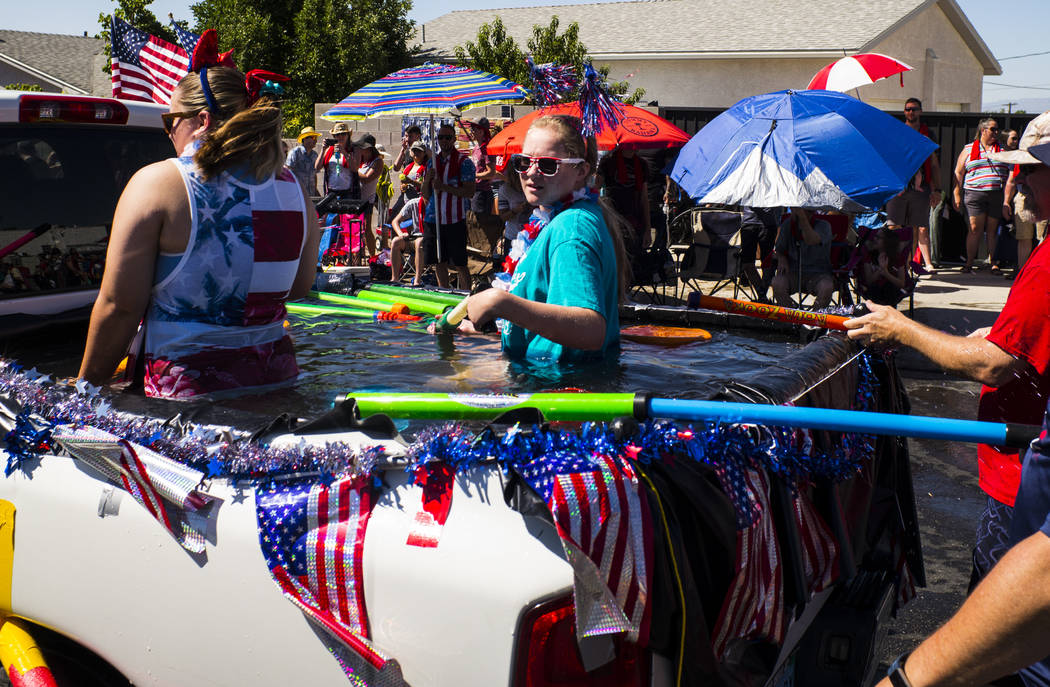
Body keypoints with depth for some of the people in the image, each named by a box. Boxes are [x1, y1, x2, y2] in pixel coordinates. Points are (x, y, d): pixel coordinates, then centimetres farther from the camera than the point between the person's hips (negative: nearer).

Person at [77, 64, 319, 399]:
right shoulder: (293, 189, 4)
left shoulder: (156, 182, -9)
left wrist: (85, 386, 3)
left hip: (184, 387, -5)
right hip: (276, 377, 5)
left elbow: (118, 307, -9)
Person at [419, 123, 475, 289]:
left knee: (459, 264, -3)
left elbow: (469, 192, -12)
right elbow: (426, 195, 14)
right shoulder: (432, 162, 14)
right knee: (438, 263, 10)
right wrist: (427, 179, -5)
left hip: (455, 220, -5)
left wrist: (444, 187, -20)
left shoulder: (464, 162, -3)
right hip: (432, 219, 5)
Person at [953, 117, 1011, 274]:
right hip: (975, 194, -1)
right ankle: (969, 263, -1)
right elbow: (958, 173, 8)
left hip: (997, 195, 2)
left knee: (992, 229, 3)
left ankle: (993, 263, 8)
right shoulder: (968, 150, 10)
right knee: (975, 229, -7)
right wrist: (957, 196, -1)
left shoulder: (1002, 150, 15)